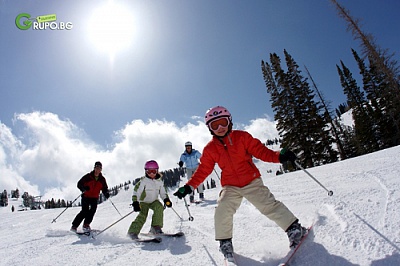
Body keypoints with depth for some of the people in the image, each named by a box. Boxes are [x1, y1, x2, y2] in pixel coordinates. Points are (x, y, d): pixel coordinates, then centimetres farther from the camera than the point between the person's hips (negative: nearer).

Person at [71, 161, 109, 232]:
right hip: (86, 196, -3)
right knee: (85, 211, -15)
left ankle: (86, 225, 1)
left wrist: (106, 193, -10)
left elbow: (105, 188, 12)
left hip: (94, 198, 4)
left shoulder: (102, 179, 3)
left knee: (93, 209, -15)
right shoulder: (88, 176, -7)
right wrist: (83, 188, -26)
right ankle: (74, 226, -3)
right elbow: (79, 184, -5)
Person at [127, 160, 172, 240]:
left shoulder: (159, 181, -4)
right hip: (143, 201, -3)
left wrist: (166, 200, -10)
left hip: (154, 201, 3)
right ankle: (133, 232, -5)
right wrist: (135, 202, -29)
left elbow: (163, 192, 5)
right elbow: (136, 192, -20)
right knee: (142, 216, -20)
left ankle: (156, 227, -15)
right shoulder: (143, 181, -17)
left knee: (159, 207, -24)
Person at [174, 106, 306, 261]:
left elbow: (260, 151, -6)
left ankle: (295, 229, 11)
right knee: (222, 212, -15)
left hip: (252, 181, -1)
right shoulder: (210, 149, 0)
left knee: (270, 206, -9)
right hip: (230, 187, 2)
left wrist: (279, 156, -24)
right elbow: (203, 170, 4)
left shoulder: (242, 137, -5)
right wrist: (189, 187, -3)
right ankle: (225, 242, 9)